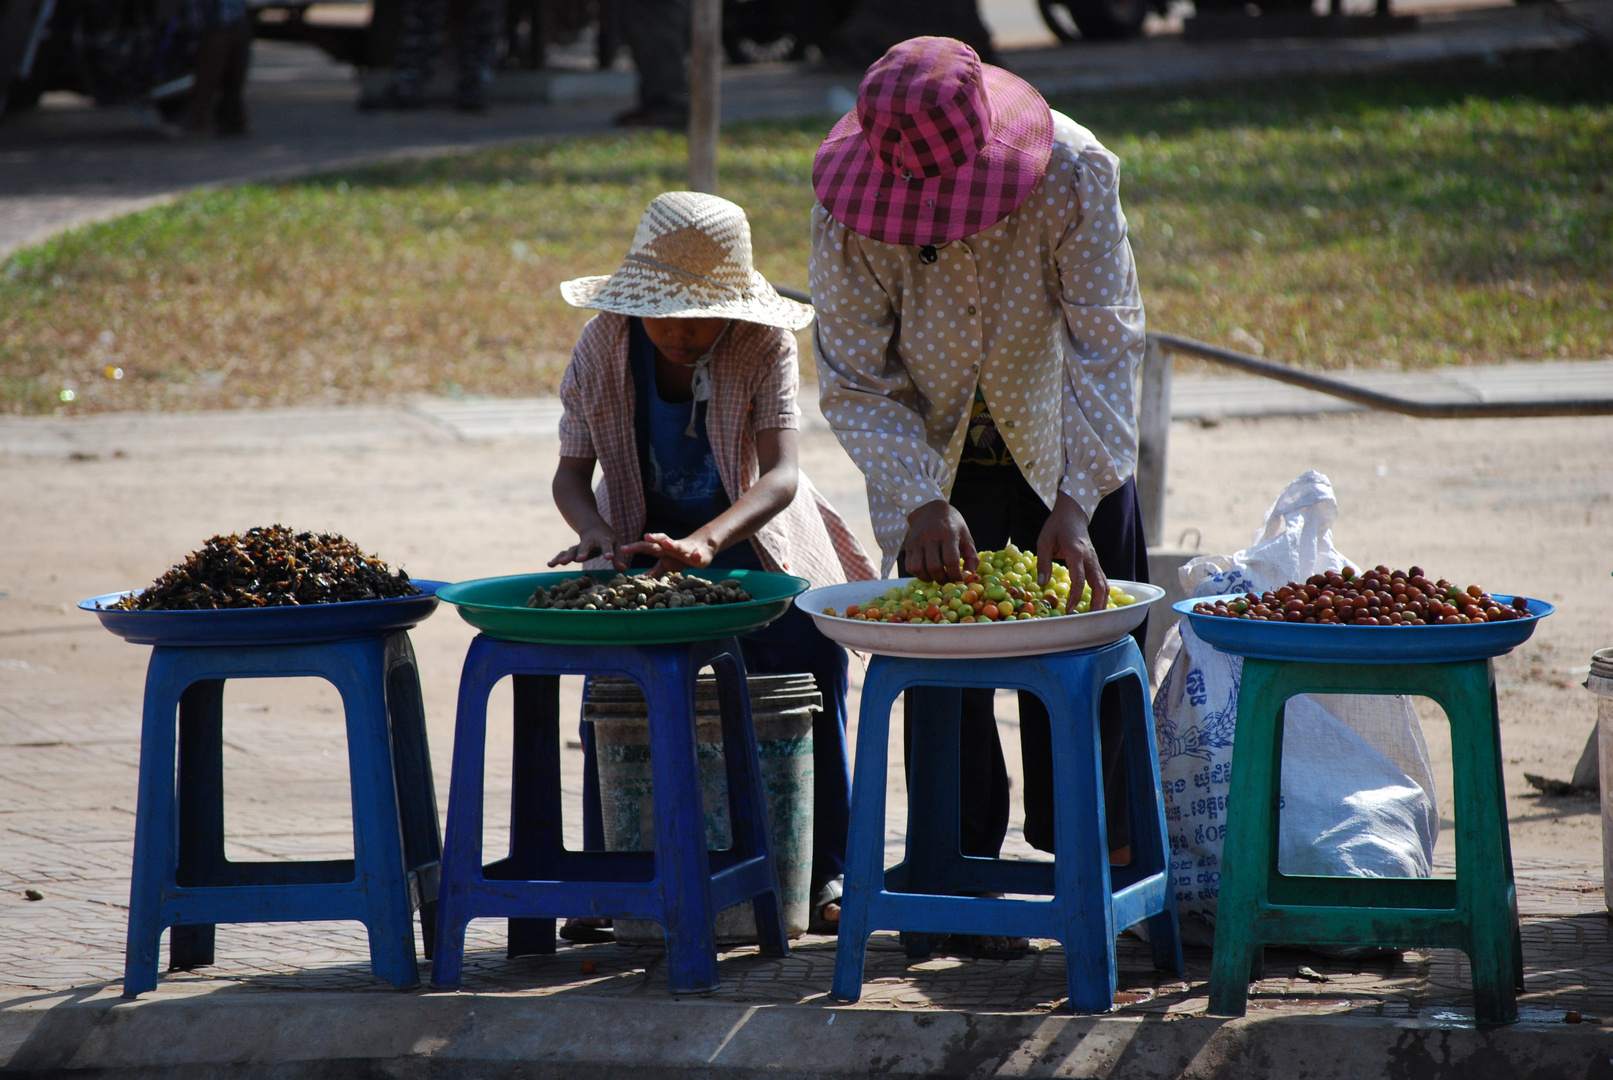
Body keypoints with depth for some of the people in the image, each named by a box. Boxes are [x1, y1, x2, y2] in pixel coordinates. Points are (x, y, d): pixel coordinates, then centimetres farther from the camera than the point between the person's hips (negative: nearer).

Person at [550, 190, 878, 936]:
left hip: (754, 538, -1)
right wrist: (599, 534, -34)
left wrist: (706, 541, -53)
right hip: (642, 543, 1)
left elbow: (780, 475, -34)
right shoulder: (603, 349, -17)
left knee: (812, 666, -17)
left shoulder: (763, 347, -24)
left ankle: (824, 874, -2)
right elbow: (571, 473, -10)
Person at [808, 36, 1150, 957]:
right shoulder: (849, 208, -25)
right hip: (939, 460, 0)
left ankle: (1103, 863, 13)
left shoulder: (1072, 172, -28)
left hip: (1070, 455, 0)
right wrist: (922, 502, -32)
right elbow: (857, 380, -18)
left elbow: (1105, 347, -26)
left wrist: (1075, 506, -35)